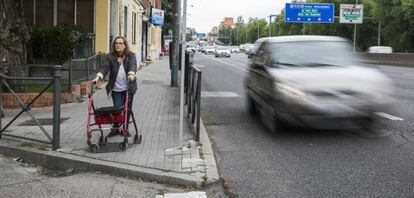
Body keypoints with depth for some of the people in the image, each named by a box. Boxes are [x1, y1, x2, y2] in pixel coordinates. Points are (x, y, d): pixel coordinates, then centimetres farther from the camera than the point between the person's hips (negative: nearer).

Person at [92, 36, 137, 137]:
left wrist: (131, 74, -40)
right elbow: (104, 67, -11)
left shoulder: (131, 56, -1)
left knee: (127, 109, 7)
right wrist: (98, 76, -30)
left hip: (128, 88, 0)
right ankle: (115, 129, 13)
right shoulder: (110, 57, 2)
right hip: (116, 89, 0)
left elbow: (133, 66, -19)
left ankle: (125, 129, 22)